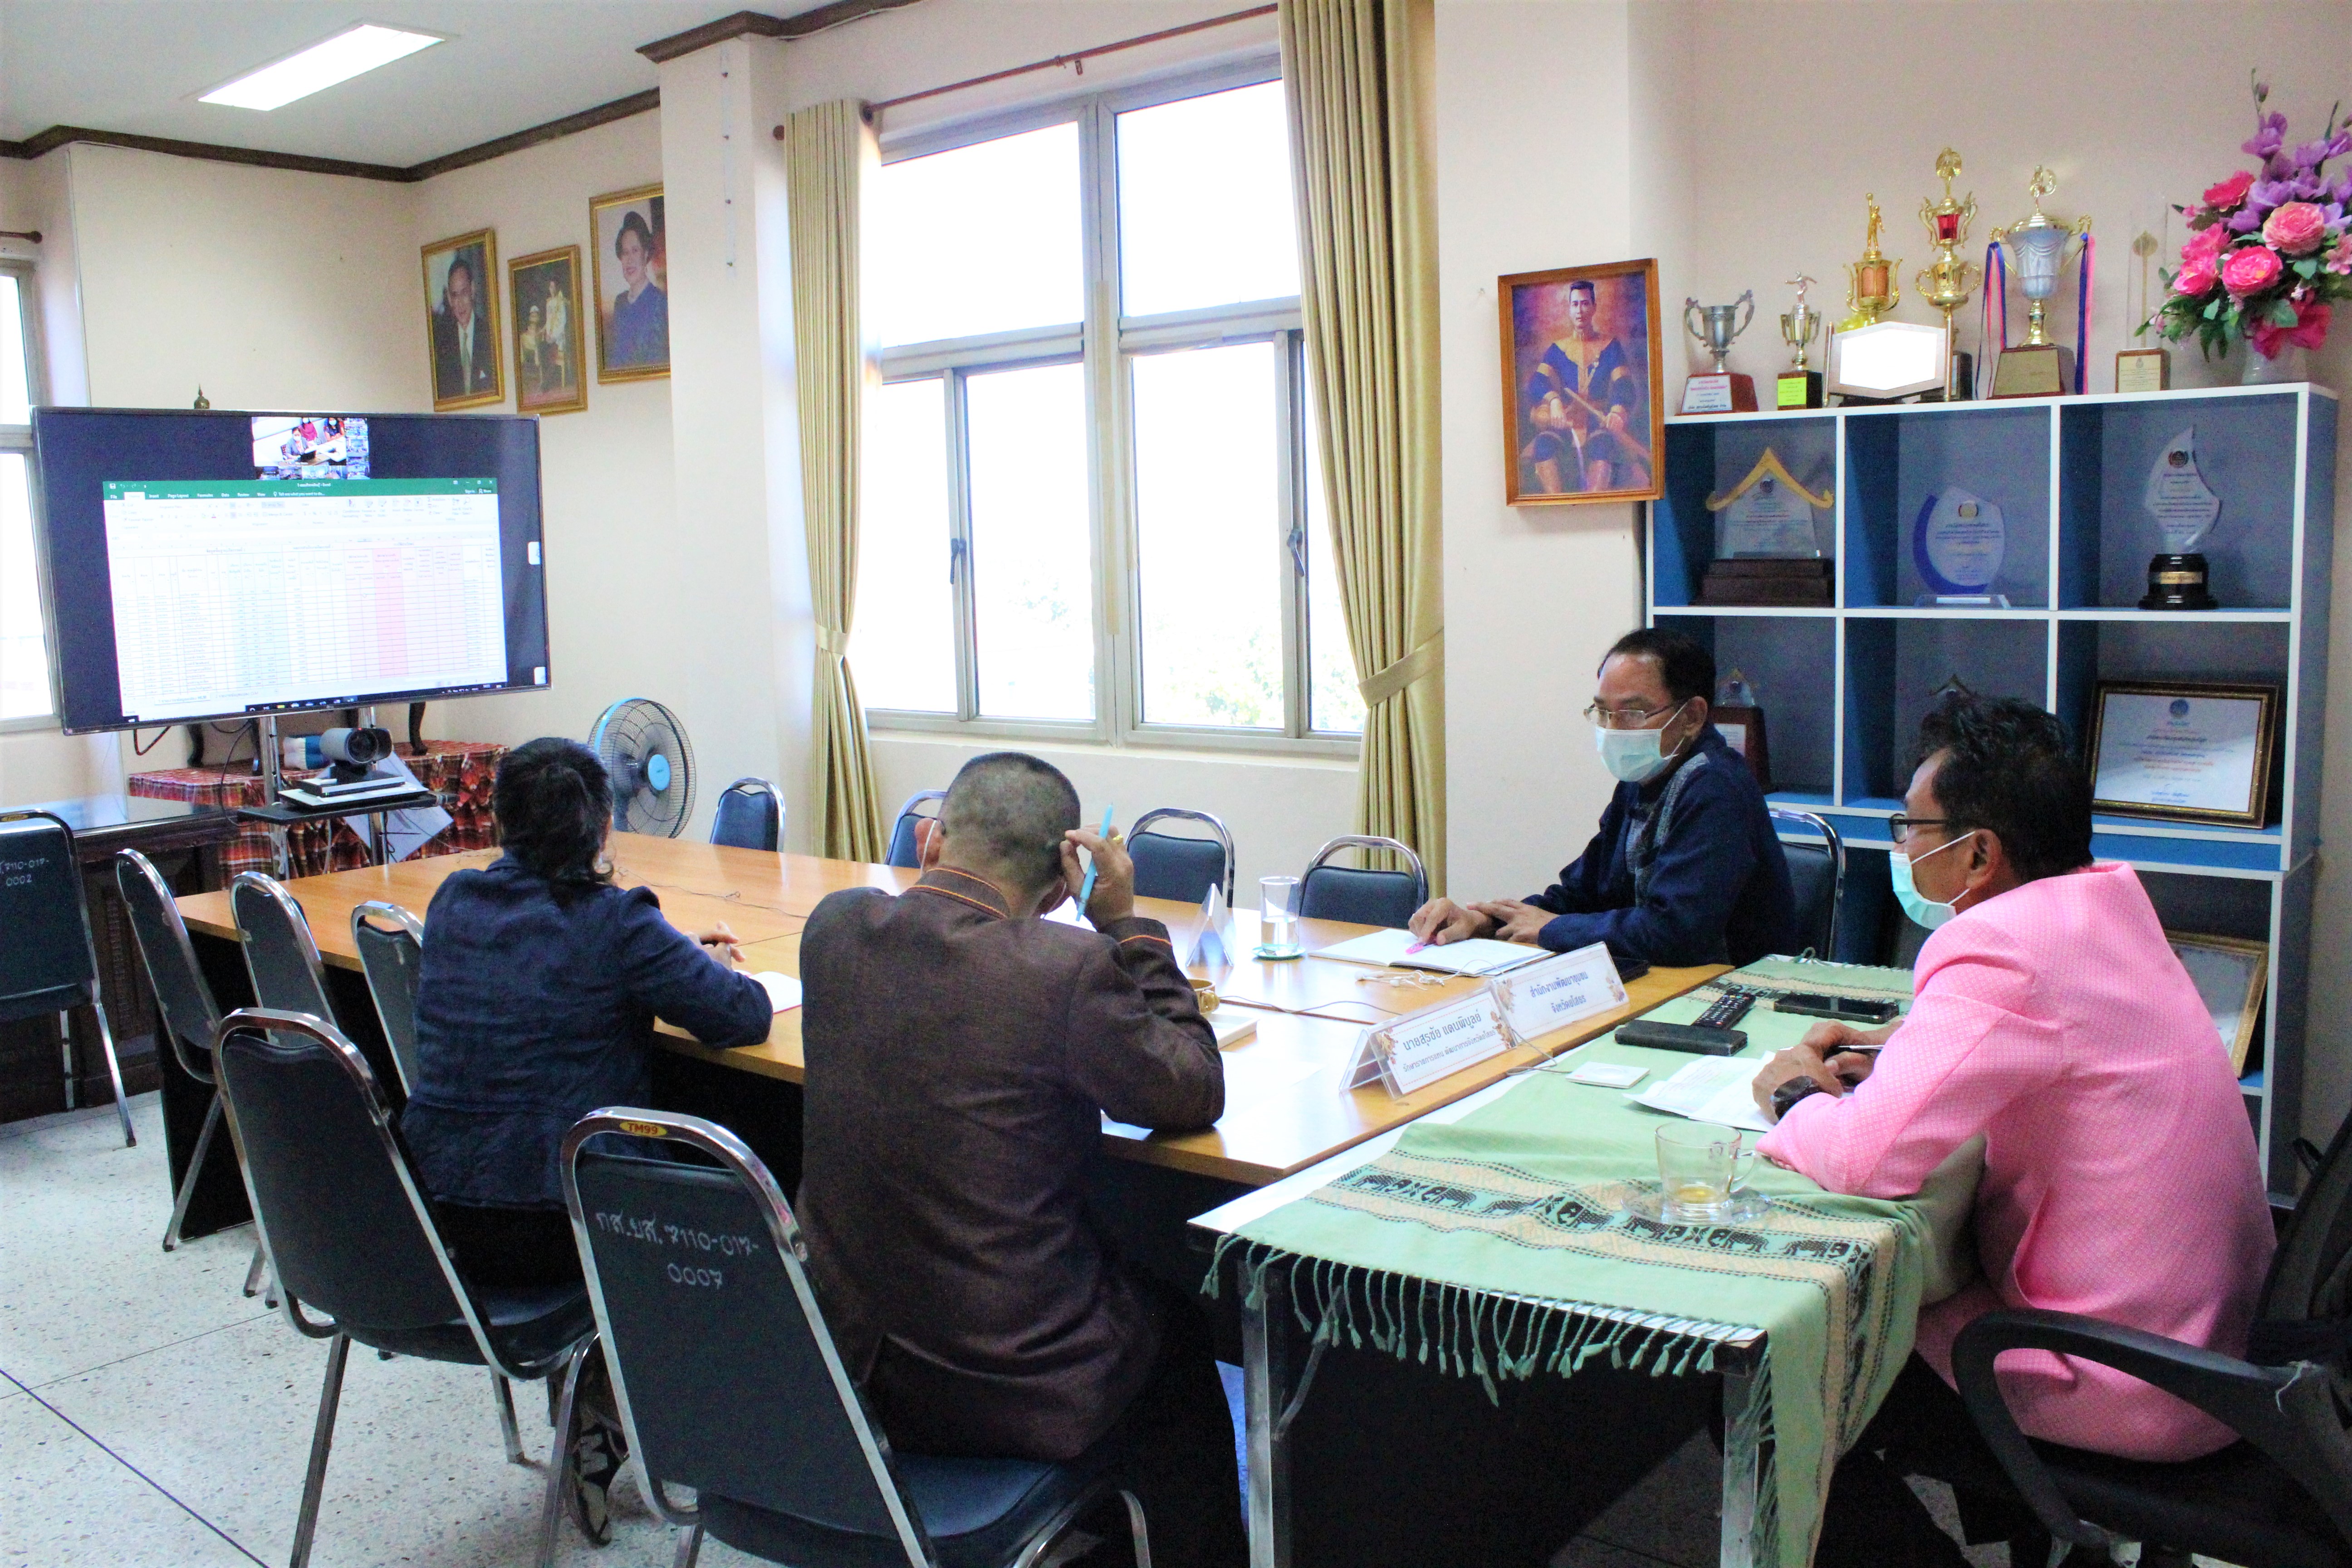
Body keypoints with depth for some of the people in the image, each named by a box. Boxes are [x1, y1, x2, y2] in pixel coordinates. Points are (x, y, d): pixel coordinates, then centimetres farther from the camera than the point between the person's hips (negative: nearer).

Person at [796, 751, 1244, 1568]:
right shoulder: (1069, 967, -23)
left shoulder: (834, 925, -6)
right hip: (1008, 1391, -6)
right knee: (1177, 1325, 26)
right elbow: (1197, 1095, -8)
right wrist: (1126, 927, -6)